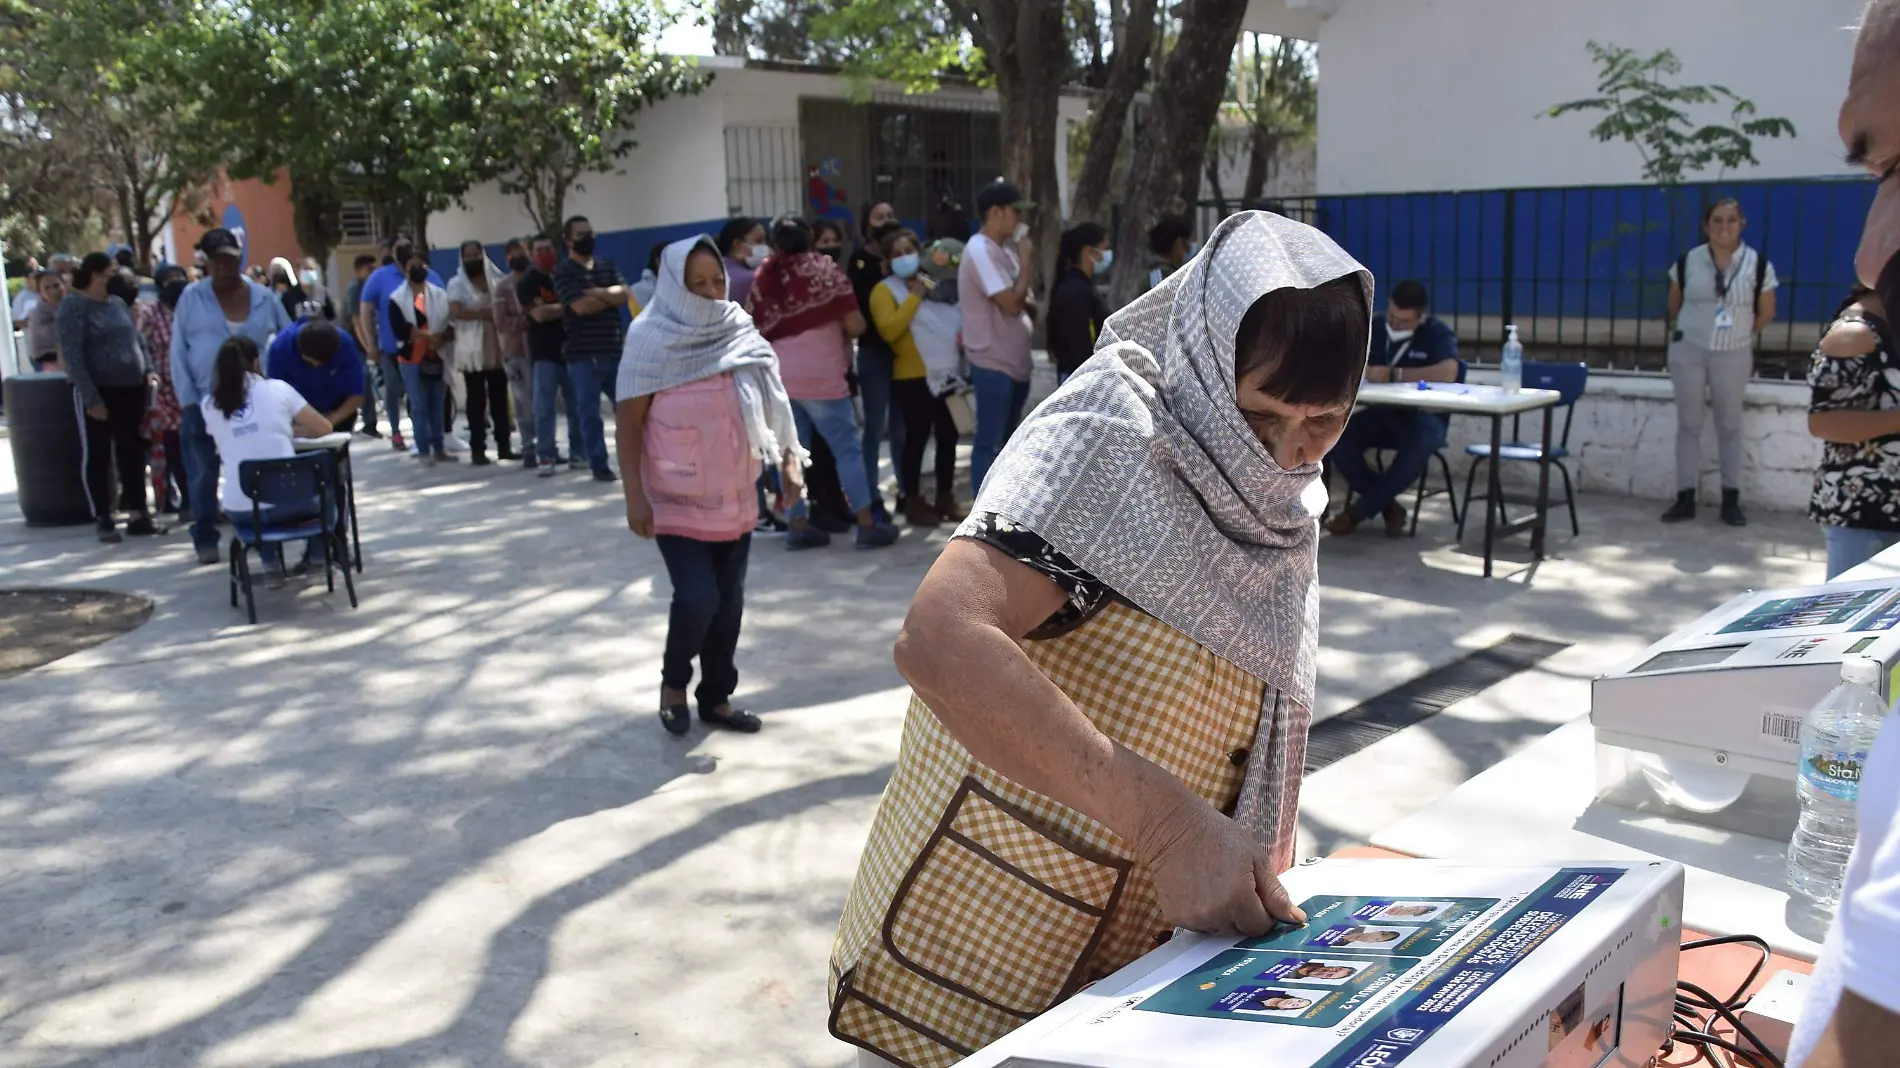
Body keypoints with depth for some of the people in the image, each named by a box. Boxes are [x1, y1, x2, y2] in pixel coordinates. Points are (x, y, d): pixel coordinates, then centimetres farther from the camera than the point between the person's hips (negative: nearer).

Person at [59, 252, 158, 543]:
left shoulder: (118, 303, 13)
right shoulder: (74, 305, -7)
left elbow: (137, 341, 19)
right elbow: (72, 354, -13)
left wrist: (148, 370, 1)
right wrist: (90, 396, -19)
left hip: (130, 389, 6)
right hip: (97, 391, -6)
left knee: (132, 453, 9)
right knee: (98, 456, 2)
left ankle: (138, 514, 17)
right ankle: (104, 521, 7)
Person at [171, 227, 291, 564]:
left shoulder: (264, 297, 5)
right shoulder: (192, 297, 1)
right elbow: (179, 352, 1)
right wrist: (188, 401, -6)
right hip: (205, 401, -1)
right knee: (204, 473, 3)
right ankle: (205, 539, 13)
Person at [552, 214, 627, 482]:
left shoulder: (608, 265, 14)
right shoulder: (564, 272, -2)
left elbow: (626, 294, 0)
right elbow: (581, 306, -15)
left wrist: (596, 292, -11)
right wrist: (611, 296, -2)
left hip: (616, 350, 4)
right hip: (584, 355, -4)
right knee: (590, 413, -1)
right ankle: (599, 466, 6)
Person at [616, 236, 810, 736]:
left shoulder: (741, 333, 2)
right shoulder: (652, 340, -11)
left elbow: (772, 400, 9)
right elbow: (628, 422, -11)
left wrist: (789, 457, -3)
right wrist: (635, 496, -16)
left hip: (735, 497, 5)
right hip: (677, 499, -5)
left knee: (729, 602, 8)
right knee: (697, 599, -13)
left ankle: (716, 696, 24)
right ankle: (673, 683, 15)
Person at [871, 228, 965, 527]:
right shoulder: (885, 290, -3)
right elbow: (888, 330, -19)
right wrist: (915, 296, -15)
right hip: (912, 376, -6)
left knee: (948, 436, 10)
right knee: (916, 438, -4)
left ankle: (946, 497, 21)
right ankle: (914, 502, 6)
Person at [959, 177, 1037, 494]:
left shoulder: (1002, 251, 14)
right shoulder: (980, 251, -16)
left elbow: (1018, 302, 18)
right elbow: (1011, 303, -19)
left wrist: (1030, 304, -4)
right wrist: (1026, 262, -8)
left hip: (1013, 362, 10)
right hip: (993, 364, -10)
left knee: (1006, 442, 15)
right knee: (989, 443, -4)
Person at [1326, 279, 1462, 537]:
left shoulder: (1438, 333, -9)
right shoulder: (1375, 328, 6)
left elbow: (1448, 373, -28)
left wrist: (1394, 374, -25)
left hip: (1426, 416, -4)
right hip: (1383, 413, 4)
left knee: (1417, 448, -39)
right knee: (1338, 438, -25)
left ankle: (1359, 510, -20)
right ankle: (1388, 506, -11)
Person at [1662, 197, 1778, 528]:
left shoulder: (1758, 264, -7)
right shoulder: (1687, 261, -5)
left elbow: (1766, 312, 5)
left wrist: (1740, 334, 13)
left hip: (1734, 355, 0)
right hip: (1688, 351, 1)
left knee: (1730, 426, 7)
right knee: (1688, 424, 4)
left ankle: (1731, 499, 13)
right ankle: (1685, 498, 9)